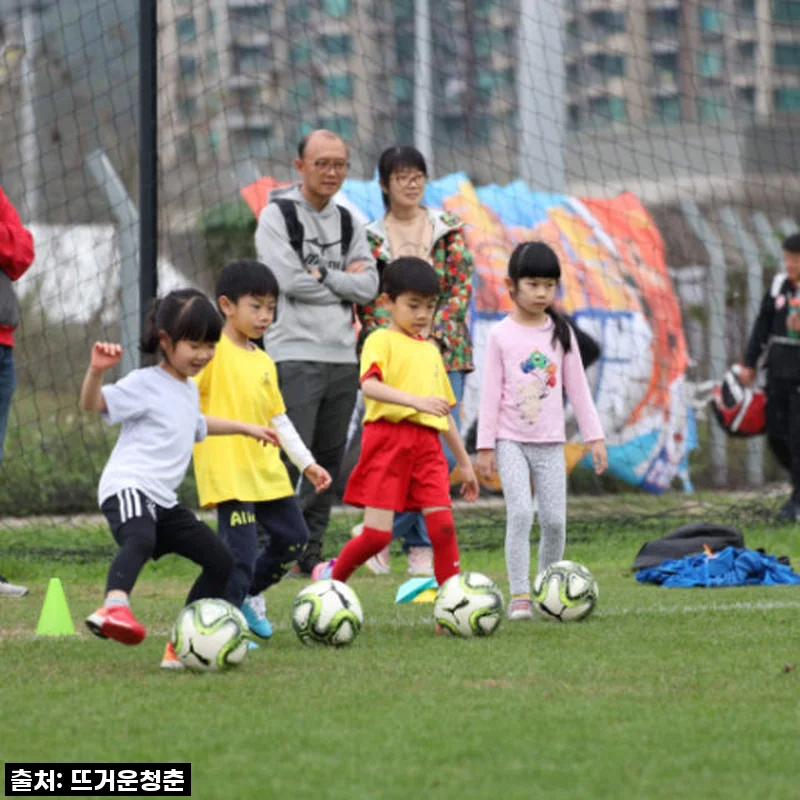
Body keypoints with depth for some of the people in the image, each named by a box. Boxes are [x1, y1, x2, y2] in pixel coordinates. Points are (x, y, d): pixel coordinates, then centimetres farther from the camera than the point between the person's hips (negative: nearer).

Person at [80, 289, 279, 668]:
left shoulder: (188, 389, 22)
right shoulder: (145, 384, -6)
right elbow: (92, 403, -16)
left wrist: (246, 428, 51)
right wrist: (96, 371, -34)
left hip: (163, 500, 9)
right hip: (128, 488, -9)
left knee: (221, 562, 10)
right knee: (140, 539, -40)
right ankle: (113, 606, -65)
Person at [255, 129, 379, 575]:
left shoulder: (347, 222, 16)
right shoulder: (278, 216, -2)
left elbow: (369, 287, 6)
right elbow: (289, 281, -14)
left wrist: (322, 276, -7)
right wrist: (345, 281, -3)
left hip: (343, 355, 6)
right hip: (295, 354, -6)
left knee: (329, 459, 7)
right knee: (292, 457, -13)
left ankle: (311, 552, 12)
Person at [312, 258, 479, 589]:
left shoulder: (430, 350, 22)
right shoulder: (381, 340, 0)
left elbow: (444, 411, 29)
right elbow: (370, 385, -20)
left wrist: (464, 461, 29)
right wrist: (415, 400, -34)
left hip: (427, 442, 6)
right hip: (388, 437, -6)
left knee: (443, 525, -9)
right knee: (378, 533, -7)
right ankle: (332, 576, 18)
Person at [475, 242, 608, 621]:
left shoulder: (561, 333, 6)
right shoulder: (501, 335, -2)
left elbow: (577, 387, 10)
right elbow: (491, 392, 0)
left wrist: (594, 436, 7)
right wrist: (485, 446, -2)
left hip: (550, 443, 3)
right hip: (511, 441, -3)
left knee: (555, 519, -1)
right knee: (520, 513, -17)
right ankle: (519, 595, -13)